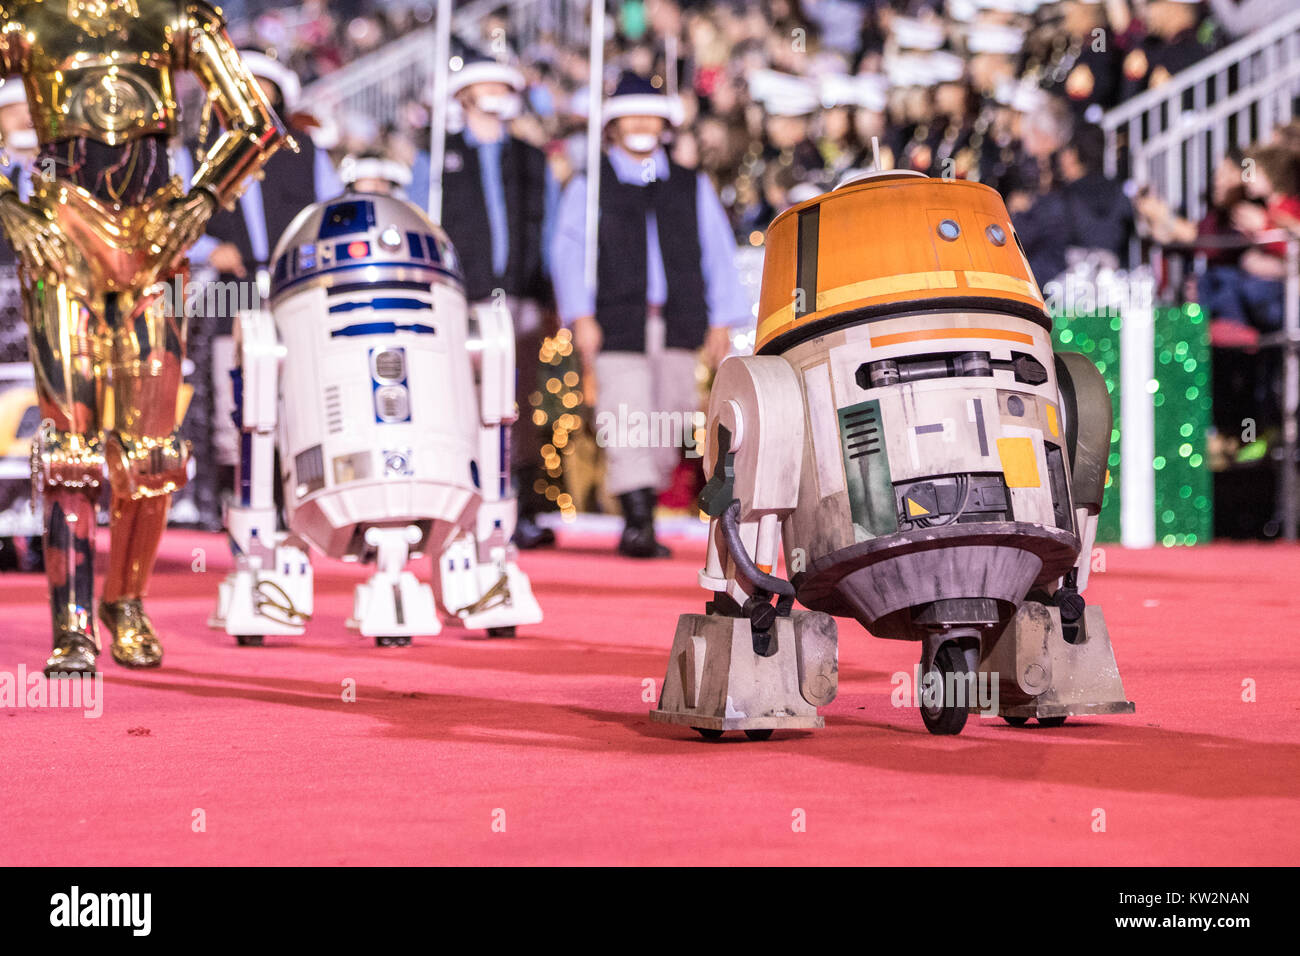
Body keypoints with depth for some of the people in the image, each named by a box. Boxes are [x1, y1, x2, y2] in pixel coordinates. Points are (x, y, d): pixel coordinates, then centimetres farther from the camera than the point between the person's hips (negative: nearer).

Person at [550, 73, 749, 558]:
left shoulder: (693, 186, 19)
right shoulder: (589, 187, 11)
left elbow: (718, 253, 16)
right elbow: (569, 251, 2)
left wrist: (721, 320, 6)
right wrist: (581, 315, -11)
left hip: (678, 326, 3)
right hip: (616, 326, -3)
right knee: (627, 429, -13)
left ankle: (639, 525, 13)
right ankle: (638, 522, -14)